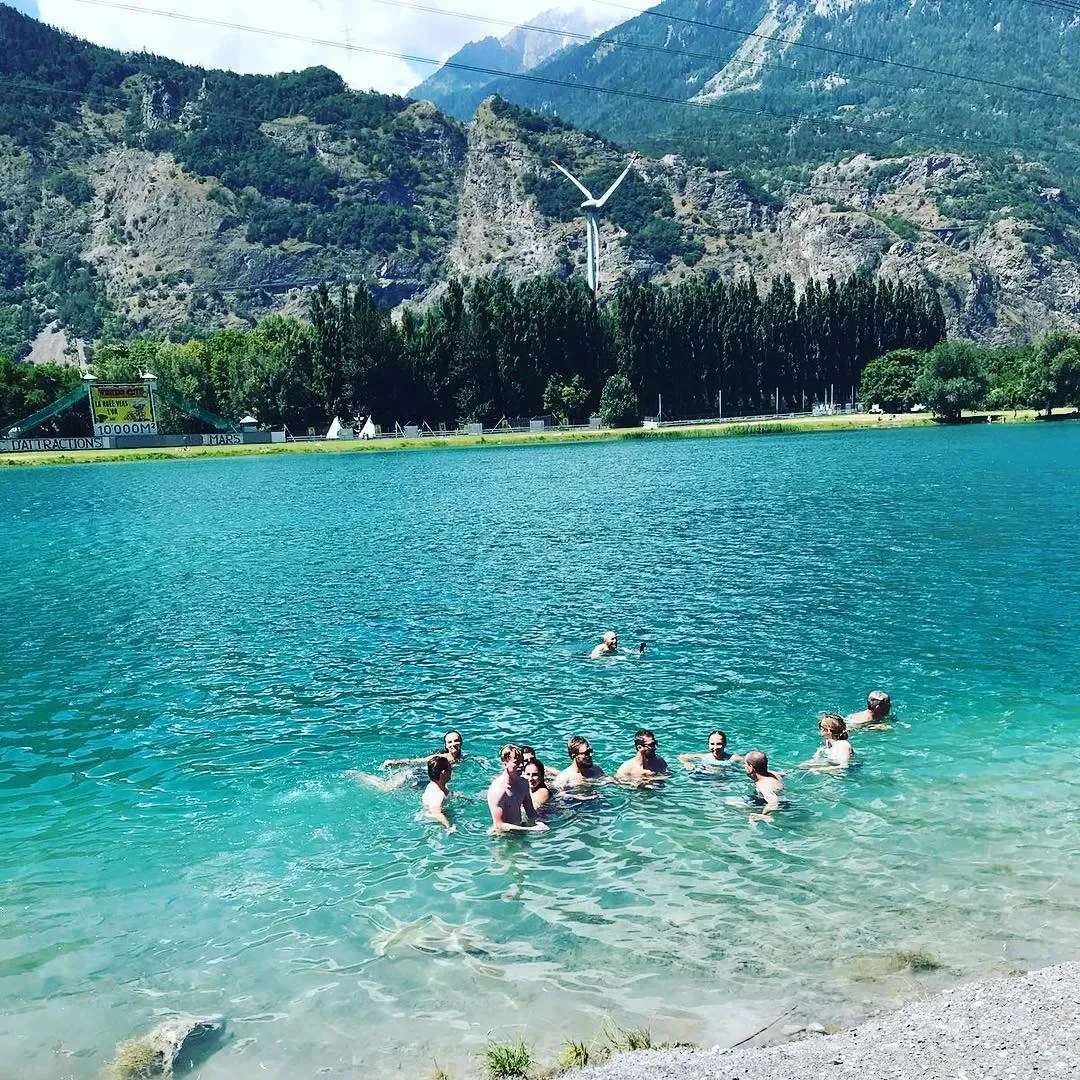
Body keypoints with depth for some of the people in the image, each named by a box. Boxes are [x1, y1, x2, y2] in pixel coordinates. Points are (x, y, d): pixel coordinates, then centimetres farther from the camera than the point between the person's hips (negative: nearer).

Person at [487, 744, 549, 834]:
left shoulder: (523, 783, 3)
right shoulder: (497, 790, -20)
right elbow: (499, 825, -20)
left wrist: (538, 822, -6)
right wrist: (531, 829, -22)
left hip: (518, 828, 7)